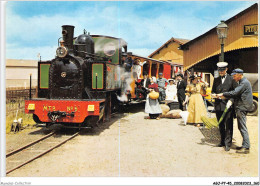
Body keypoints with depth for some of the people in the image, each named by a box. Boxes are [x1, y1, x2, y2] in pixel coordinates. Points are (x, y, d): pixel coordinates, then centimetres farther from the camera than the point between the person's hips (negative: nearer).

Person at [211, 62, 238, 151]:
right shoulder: (216, 80, 13)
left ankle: (228, 143, 3)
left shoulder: (231, 79, 0)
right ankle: (222, 141, 25)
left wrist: (231, 100, -16)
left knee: (228, 125, -3)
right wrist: (213, 94, -4)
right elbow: (213, 91, 19)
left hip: (228, 105, -4)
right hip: (218, 106, 5)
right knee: (221, 125, 13)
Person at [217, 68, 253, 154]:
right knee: (241, 127, 14)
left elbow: (234, 93, -22)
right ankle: (245, 145, 21)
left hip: (242, 107, -10)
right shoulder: (242, 82, 19)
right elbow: (237, 94, 19)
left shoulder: (244, 83, -14)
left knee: (243, 127, -8)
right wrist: (225, 96, 9)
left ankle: (246, 147, -4)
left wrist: (223, 94, -14)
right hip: (241, 107, 10)